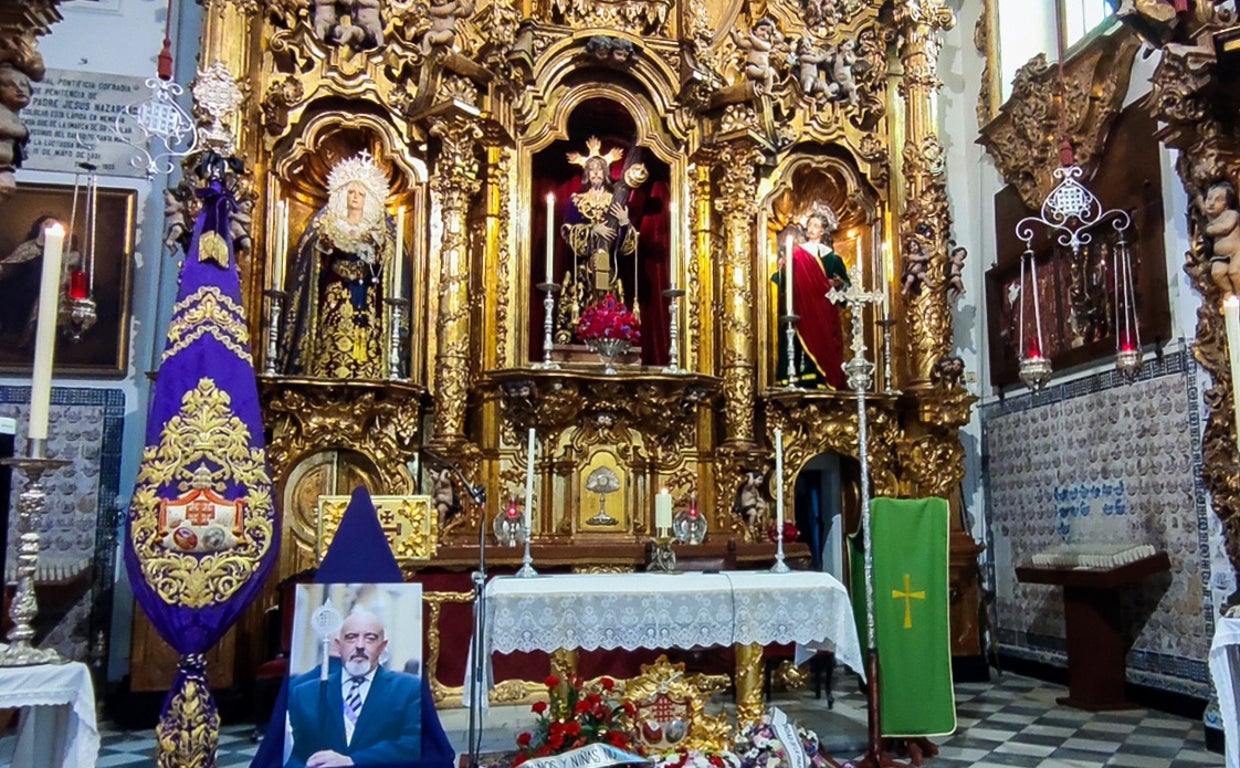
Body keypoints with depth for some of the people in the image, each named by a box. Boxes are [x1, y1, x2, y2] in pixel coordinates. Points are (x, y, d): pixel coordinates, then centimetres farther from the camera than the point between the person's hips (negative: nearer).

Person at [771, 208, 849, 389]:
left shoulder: (831, 256, 9)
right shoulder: (796, 254, 9)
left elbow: (845, 286, 9)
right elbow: (783, 282, 2)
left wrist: (839, 284, -11)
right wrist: (781, 269, -16)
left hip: (823, 312, 0)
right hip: (801, 312, 0)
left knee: (821, 346, -4)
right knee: (801, 345, -6)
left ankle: (821, 385, -2)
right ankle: (799, 383, -6)